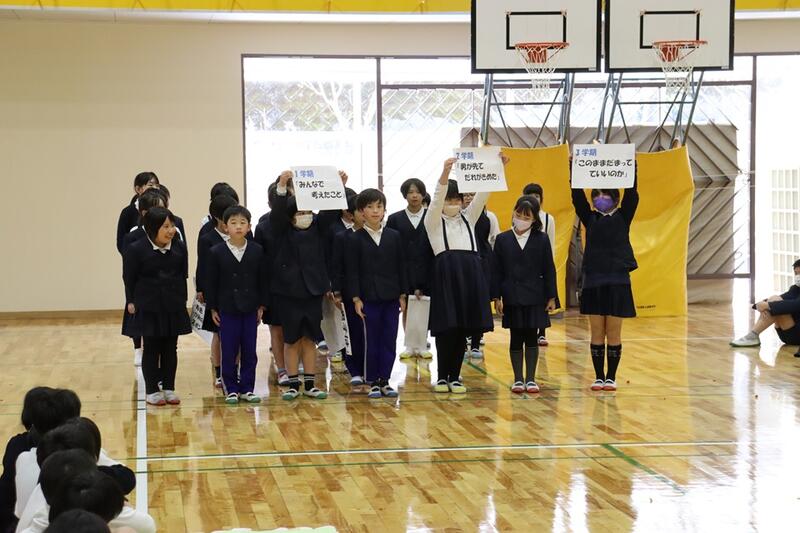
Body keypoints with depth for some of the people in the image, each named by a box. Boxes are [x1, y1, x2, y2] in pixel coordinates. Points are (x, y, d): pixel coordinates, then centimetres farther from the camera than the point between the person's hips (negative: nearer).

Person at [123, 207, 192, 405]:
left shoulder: (179, 248, -1)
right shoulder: (137, 250, -10)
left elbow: (183, 276, 7)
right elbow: (129, 279, -3)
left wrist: (182, 300, 6)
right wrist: (131, 302, -6)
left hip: (173, 307, 3)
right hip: (149, 307, -3)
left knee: (170, 348, 9)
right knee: (151, 348, 5)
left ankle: (169, 388, 18)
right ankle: (152, 391, 13)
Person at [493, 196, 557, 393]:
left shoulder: (542, 239, 1)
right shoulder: (503, 239, 2)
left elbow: (549, 270, 2)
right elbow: (497, 271, 2)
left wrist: (551, 297, -2)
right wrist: (496, 297, -3)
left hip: (535, 297, 0)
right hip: (511, 297, 0)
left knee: (531, 338, 4)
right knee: (516, 338, 5)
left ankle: (531, 379, 11)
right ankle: (518, 379, 12)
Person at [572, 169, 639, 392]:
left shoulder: (623, 217, 4)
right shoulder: (590, 219, 8)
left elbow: (631, 194, -8)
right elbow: (577, 197, -1)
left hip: (618, 281, -2)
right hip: (593, 282, 2)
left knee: (614, 334, 2)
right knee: (597, 333, 5)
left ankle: (611, 377, 10)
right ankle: (599, 376, 11)